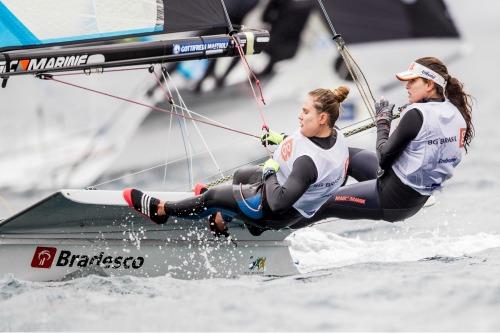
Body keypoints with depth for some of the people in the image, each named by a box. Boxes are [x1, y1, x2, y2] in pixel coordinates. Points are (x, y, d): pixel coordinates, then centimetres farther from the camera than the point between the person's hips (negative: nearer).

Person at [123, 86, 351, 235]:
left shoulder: (309, 162, -41)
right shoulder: (335, 134, -13)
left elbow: (279, 202, -41)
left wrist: (270, 171, -25)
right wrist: (281, 139, 10)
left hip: (275, 212, -9)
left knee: (213, 196, 7)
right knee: (241, 175, 33)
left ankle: (160, 210, 29)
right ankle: (221, 218, 60)